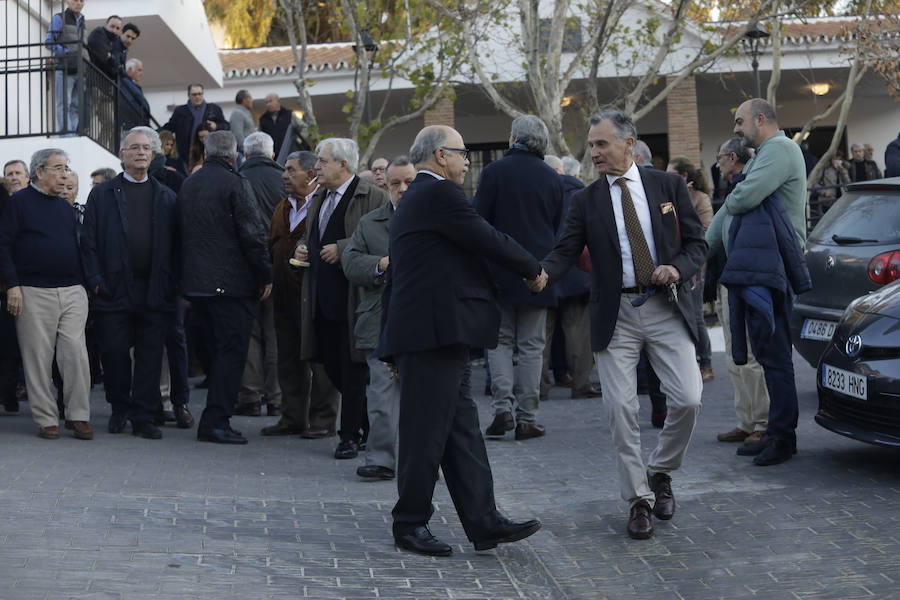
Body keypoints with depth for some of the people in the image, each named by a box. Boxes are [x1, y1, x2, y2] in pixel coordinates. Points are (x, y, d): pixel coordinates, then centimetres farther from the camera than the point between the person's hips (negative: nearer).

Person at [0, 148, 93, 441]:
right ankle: (47, 419, 8)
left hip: (72, 292, 4)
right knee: (38, 358, 0)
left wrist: (84, 283, 15)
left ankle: (78, 416, 4)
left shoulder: (65, 207, 18)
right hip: (34, 293, -4)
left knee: (76, 352, -4)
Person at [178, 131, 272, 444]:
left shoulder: (187, 184, 13)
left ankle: (215, 419, 19)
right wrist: (265, 275, -5)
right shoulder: (235, 184, -10)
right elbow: (253, 234, -13)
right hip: (232, 283, -8)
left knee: (217, 350, 16)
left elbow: (181, 232, 17)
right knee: (231, 351, -4)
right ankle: (215, 421, -7)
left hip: (196, 282, 8)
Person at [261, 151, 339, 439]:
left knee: (318, 360, -1)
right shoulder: (283, 208, 17)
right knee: (289, 359, 12)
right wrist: (270, 279, 12)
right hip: (285, 295, 8)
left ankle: (323, 420, 6)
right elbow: (272, 247, 22)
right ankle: (293, 418, 20)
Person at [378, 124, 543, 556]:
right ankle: (410, 524, 8)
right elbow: (489, 241, -12)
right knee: (426, 431, -2)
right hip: (435, 331, -11)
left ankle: (483, 522, 10)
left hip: (421, 330, 11)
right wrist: (534, 268, 6)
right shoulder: (441, 194, -10)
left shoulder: (412, 200, 22)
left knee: (461, 430, 8)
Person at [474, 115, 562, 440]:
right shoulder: (553, 178, 4)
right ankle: (527, 419, 6)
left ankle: (503, 408, -5)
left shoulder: (494, 172, -6)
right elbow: (556, 227, 10)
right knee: (531, 345, 6)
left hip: (499, 270, -2)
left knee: (500, 340, 10)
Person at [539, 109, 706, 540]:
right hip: (616, 315, 0)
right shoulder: (586, 201, 5)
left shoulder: (668, 186, 6)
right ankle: (638, 501, 11)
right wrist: (540, 274, -26)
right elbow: (565, 251, -5)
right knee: (620, 410, -3)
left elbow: (697, 243, 8)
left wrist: (677, 268, -13)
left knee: (688, 399, -9)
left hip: (666, 309, 0)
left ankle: (659, 472, 19)